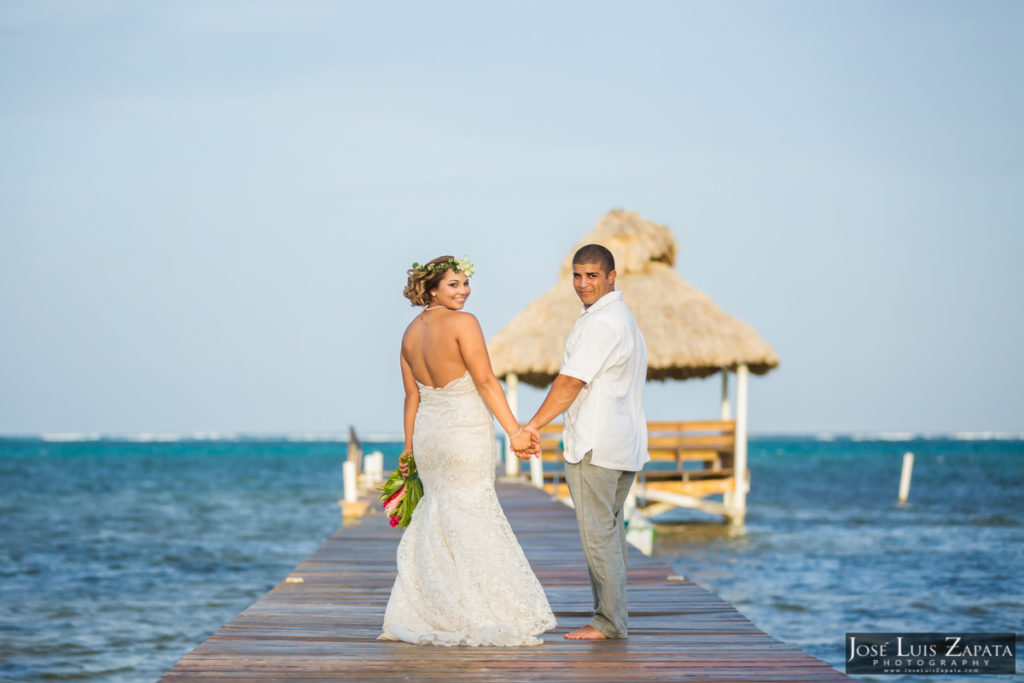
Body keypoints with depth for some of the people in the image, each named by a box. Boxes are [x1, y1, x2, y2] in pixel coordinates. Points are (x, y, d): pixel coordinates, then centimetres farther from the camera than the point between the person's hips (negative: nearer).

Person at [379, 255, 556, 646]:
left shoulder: (412, 331, 9)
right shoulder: (463, 323, -12)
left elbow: (412, 396, 12)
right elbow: (486, 382, -16)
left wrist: (409, 447, 18)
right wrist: (514, 431, -15)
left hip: (427, 430, 7)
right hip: (465, 430, -7)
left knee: (435, 520, 15)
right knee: (472, 519, -3)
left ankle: (415, 619, 18)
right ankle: (487, 622, 0)